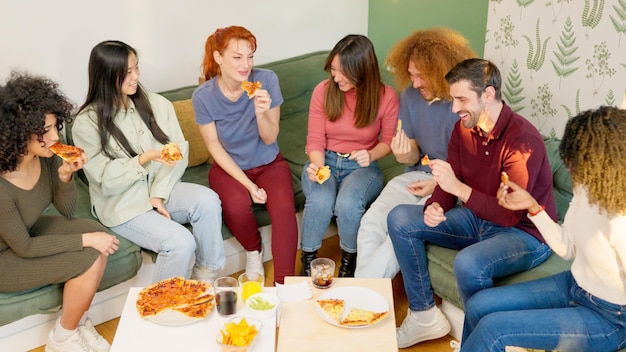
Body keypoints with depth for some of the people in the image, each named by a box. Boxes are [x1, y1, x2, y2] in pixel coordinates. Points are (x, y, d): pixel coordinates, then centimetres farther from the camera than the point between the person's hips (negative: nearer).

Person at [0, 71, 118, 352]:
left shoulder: (46, 156, -17)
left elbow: (67, 211, -4)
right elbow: (24, 248, -24)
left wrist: (65, 176, -23)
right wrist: (85, 240, -22)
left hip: (30, 230, 7)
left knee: (97, 233, -11)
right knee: (88, 260, -18)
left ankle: (78, 321, 8)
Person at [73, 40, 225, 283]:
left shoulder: (157, 104, 1)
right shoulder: (86, 123, -10)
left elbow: (179, 152, -3)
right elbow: (106, 181, -12)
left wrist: (159, 194, -15)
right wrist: (145, 158, -27)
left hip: (160, 189, 4)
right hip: (121, 204, -4)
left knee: (207, 199, -27)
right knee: (180, 242, -26)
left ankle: (206, 278, -11)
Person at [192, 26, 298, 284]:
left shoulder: (266, 80, -15)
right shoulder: (203, 96, -14)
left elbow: (270, 139, -10)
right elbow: (215, 147, -7)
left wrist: (261, 114, -32)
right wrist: (248, 184, -15)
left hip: (269, 163, 1)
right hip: (229, 167, 0)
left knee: (284, 206, -28)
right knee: (236, 204, -31)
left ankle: (284, 283, -15)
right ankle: (253, 251, 3)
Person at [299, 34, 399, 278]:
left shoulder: (386, 96, -10)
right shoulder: (323, 91, -8)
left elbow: (388, 141, 3)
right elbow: (315, 139, -4)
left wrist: (370, 155, -19)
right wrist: (317, 166, -24)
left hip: (362, 166, -1)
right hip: (325, 161, 1)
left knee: (348, 203, -33)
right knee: (320, 201, -33)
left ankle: (349, 260, -2)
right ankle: (308, 260, -4)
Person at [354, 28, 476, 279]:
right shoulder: (411, 96, 1)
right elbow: (414, 154, 9)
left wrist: (440, 185, -18)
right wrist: (406, 155, -15)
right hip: (418, 174, 5)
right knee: (371, 223, -17)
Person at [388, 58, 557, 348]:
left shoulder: (523, 140, -25)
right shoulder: (463, 129, -3)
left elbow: (510, 215, -28)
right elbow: (448, 185, 4)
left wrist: (457, 187, -33)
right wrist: (434, 207, -19)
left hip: (524, 233, -8)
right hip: (478, 219, 8)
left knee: (468, 263, -37)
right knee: (399, 219, -2)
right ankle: (424, 316, 4)